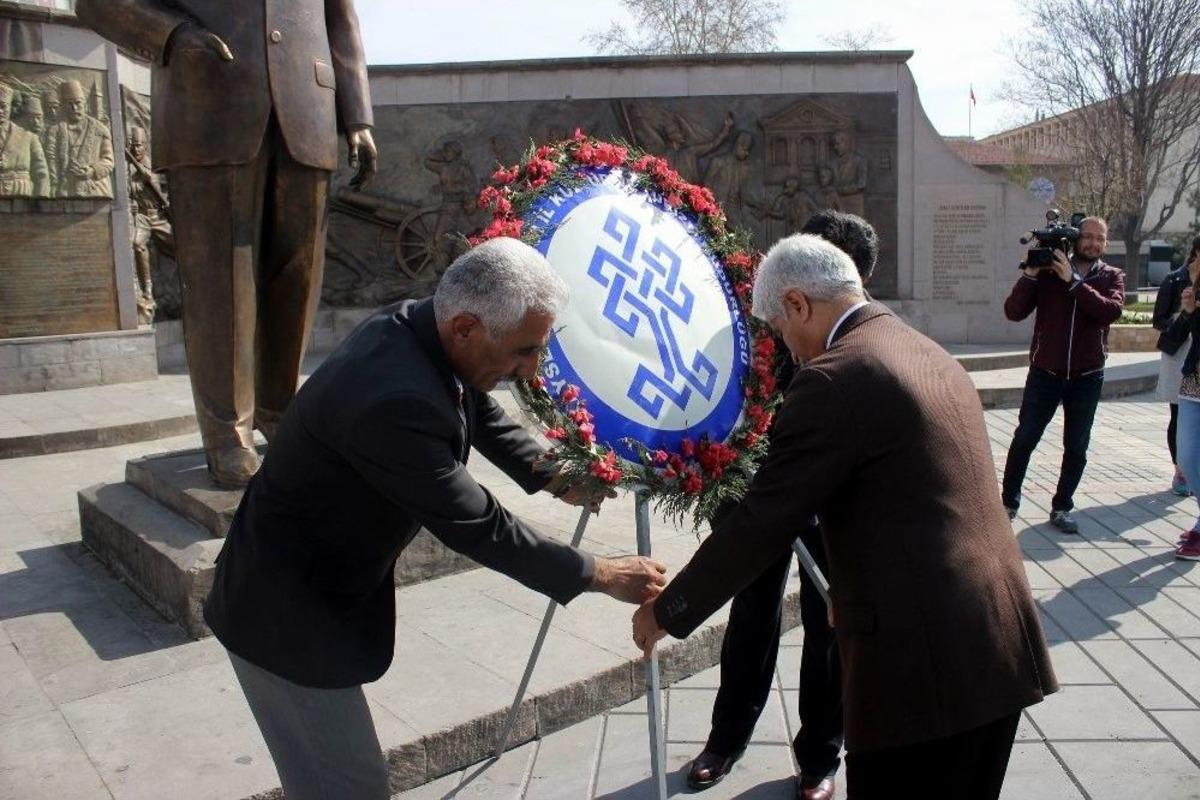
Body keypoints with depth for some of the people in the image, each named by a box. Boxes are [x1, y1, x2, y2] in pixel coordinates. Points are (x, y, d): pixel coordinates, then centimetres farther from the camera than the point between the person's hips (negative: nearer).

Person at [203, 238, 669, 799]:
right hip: (288, 613, -9)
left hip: (324, 585, 9)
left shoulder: (415, 327, -9)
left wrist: (550, 476, 7)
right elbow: (476, 528, -26)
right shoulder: (394, 403, -36)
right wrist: (601, 575, -15)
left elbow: (478, 412, 12)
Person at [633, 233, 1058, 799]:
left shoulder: (835, 377, -14)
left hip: (923, 657, -9)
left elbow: (762, 521, -13)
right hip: (999, 643, 9)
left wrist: (668, 610, -1)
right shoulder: (931, 355, 13)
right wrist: (855, 591, 31)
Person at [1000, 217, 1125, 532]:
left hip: (1087, 377, 2)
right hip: (1045, 373, -2)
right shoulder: (1048, 271, -1)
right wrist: (1029, 274, -18)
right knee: (1024, 440, 0)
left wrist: (1073, 280, -21)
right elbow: (1013, 312, -9)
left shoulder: (1112, 277, 3)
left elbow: (1109, 311, -17)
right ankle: (1009, 503, 13)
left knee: (1076, 448, 8)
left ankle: (1061, 508, 21)